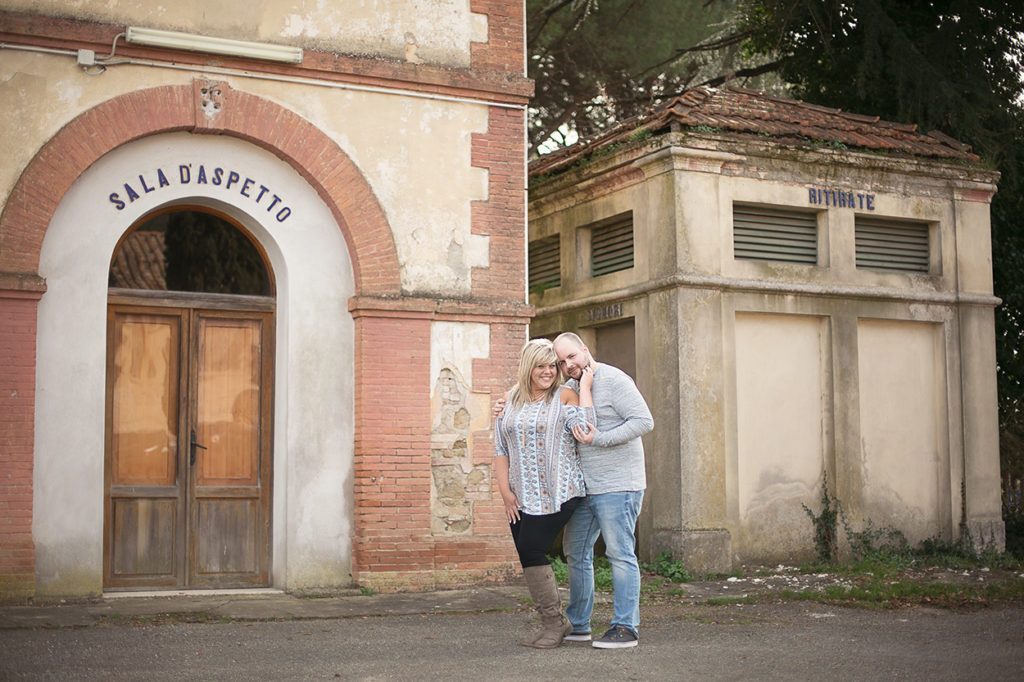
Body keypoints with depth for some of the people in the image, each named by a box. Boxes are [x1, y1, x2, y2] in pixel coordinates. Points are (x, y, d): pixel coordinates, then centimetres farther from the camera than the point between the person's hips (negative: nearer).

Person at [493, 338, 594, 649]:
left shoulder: (565, 396, 1)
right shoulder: (510, 401, 13)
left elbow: (584, 428, -16)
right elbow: (500, 450, 11)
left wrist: (585, 387, -10)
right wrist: (506, 493, 2)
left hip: (557, 493, -5)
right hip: (522, 497, 5)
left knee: (531, 552, -11)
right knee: (527, 556, 3)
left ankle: (554, 622, 4)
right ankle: (555, 623, 16)